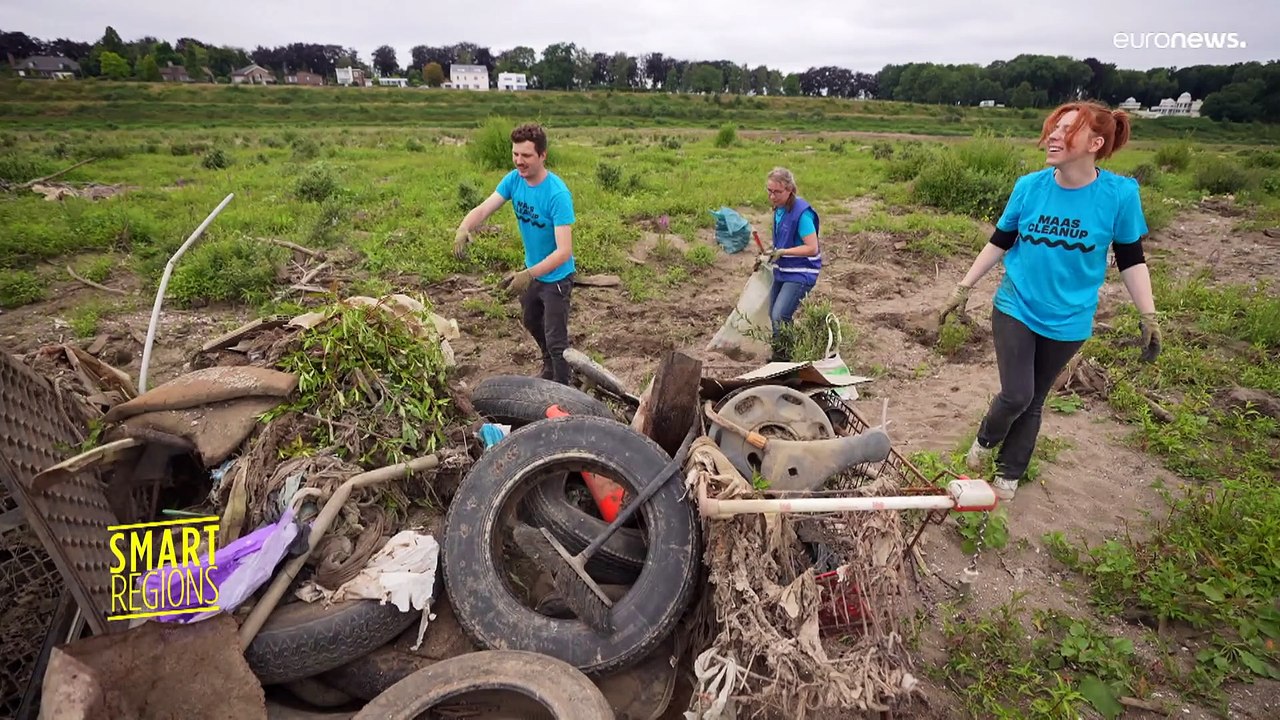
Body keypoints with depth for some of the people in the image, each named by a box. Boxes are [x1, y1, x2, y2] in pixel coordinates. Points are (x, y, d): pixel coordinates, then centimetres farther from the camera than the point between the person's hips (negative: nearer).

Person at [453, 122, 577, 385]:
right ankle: (549, 366, 54)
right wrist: (464, 228, -40)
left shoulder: (558, 194, -31)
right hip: (532, 270, 8)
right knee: (531, 322, 28)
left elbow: (564, 251, -36)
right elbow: (483, 209, -17)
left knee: (555, 339, 1)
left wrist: (529, 274, -48)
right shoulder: (514, 179, -11)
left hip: (556, 276, -8)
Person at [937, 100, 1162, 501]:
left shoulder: (1119, 193, -12)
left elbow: (1130, 259, -2)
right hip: (1015, 308, 0)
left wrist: (1149, 316, -4)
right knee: (1016, 395, -8)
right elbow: (999, 242, 2)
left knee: (1033, 401, 11)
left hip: (1067, 321, 0)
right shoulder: (1029, 186, -10)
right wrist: (963, 288, 2)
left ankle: (1009, 474, 30)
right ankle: (985, 440, 25)